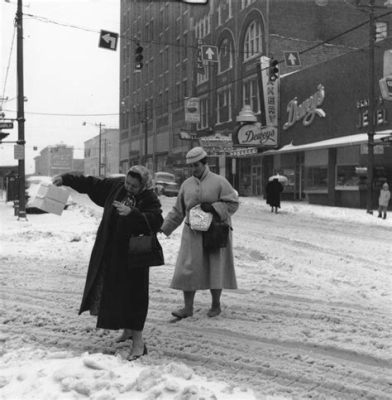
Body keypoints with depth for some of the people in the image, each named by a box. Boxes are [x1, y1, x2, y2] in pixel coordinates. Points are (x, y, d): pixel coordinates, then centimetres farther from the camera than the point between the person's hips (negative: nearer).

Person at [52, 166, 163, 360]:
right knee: (112, 291, 15)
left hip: (132, 255, -6)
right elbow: (90, 183, 11)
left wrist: (132, 213, -36)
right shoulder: (115, 186, 3)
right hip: (108, 251, 7)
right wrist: (65, 179, 5)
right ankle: (128, 329, 34)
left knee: (132, 293, -7)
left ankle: (138, 340, 1)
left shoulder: (149, 199, -13)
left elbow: (156, 222, -27)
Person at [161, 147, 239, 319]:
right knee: (188, 269, -1)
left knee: (215, 270, 4)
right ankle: (188, 307, 8)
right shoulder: (186, 184, 10)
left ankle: (216, 305, 21)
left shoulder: (219, 182, -3)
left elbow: (233, 204, -5)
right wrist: (163, 227, 10)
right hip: (192, 233, 4)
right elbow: (178, 211, 15)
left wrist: (213, 207, -18)